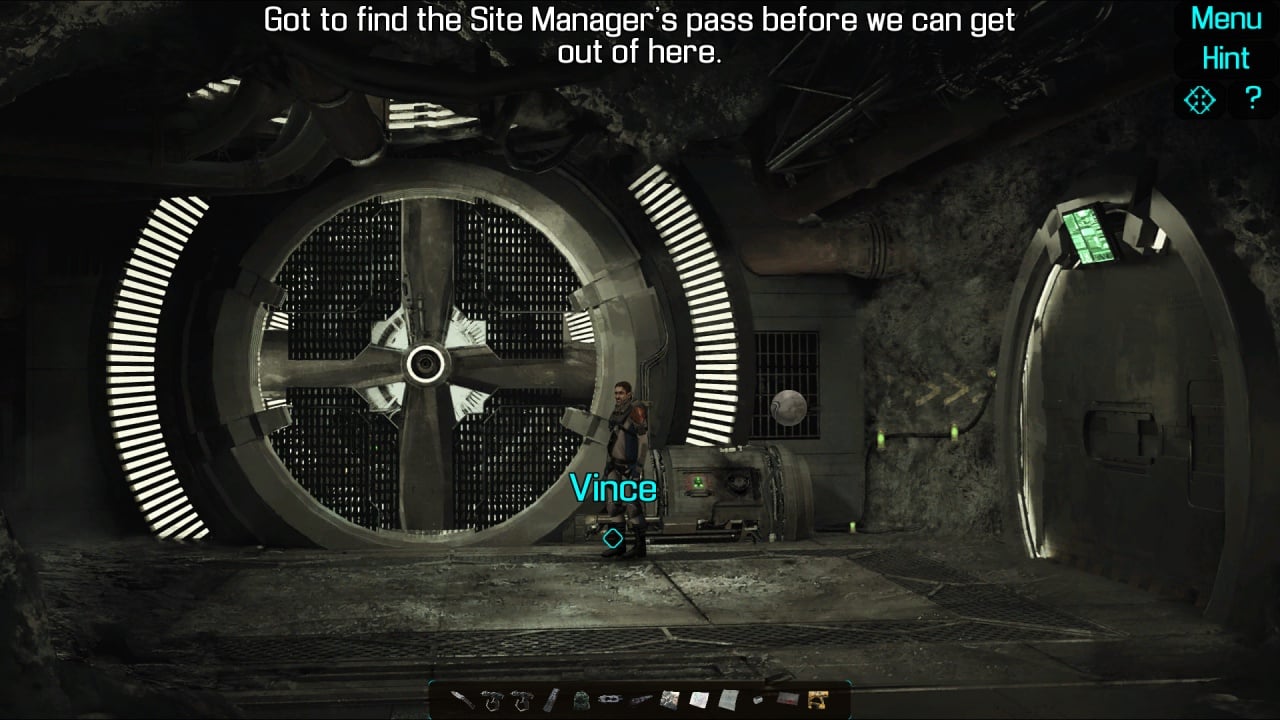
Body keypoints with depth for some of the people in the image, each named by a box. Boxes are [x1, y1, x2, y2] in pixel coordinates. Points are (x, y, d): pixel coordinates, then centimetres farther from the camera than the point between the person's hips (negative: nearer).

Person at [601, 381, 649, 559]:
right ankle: (620, 545, 11)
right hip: (616, 466, 8)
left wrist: (639, 466, -22)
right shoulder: (616, 413, 13)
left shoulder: (636, 411, -13)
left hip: (631, 466, -8)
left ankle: (640, 546, 0)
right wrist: (608, 466, 17)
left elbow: (643, 440, -17)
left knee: (632, 505, -7)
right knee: (613, 504, 5)